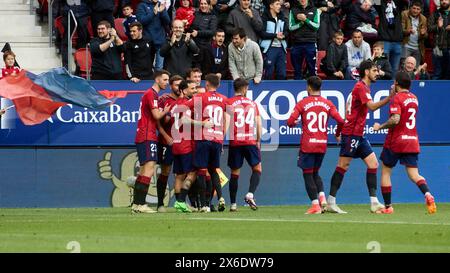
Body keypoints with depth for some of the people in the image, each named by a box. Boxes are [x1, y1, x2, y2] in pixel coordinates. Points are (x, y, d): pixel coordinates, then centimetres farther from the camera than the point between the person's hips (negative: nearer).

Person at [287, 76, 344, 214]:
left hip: (307, 145, -4)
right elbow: (340, 121, -4)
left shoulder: (302, 103, -4)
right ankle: (322, 197, -1)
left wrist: (294, 123, 13)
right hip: (322, 144, 4)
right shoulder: (327, 104, 4)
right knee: (315, 173, 20)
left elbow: (290, 122, -11)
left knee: (308, 174, 4)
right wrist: (337, 134, 14)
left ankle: (315, 204, -5)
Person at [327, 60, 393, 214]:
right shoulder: (360, 87, -13)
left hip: (359, 135, 10)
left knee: (373, 163, 2)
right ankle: (331, 203, -3)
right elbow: (372, 106, -26)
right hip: (351, 133, -10)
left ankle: (374, 203, 0)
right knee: (343, 166, -7)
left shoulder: (365, 87, 19)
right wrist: (389, 98, -31)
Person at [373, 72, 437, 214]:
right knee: (414, 174, 1)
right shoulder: (414, 98, 11)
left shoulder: (397, 98, -12)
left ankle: (388, 206, 11)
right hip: (413, 141, 6)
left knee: (385, 171, 10)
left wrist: (380, 127, -9)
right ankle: (427, 194, -28)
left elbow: (395, 120, -24)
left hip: (396, 141, -6)